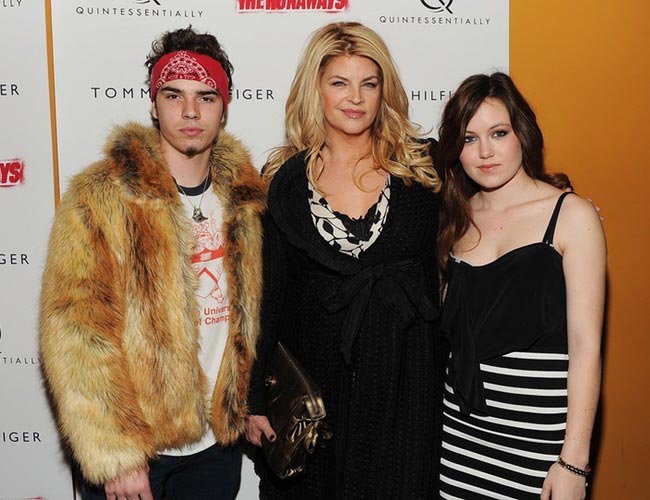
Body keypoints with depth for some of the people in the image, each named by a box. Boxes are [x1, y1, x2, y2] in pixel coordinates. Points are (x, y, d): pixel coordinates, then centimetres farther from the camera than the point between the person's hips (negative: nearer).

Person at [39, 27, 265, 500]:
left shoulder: (243, 197, 2)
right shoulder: (101, 198, -13)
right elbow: (75, 335, -15)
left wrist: (255, 404, 8)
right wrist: (113, 454, -16)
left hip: (220, 442, 4)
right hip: (130, 455, -4)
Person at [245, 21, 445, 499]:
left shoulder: (423, 166, -2)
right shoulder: (286, 179, 0)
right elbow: (271, 295, 2)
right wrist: (257, 399, 3)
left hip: (406, 379, 0)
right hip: (313, 379, 1)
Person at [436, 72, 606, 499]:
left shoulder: (572, 215, -7)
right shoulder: (456, 220, 7)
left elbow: (586, 346, -11)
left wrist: (574, 462, -14)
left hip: (540, 434, -4)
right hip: (462, 425, 4)